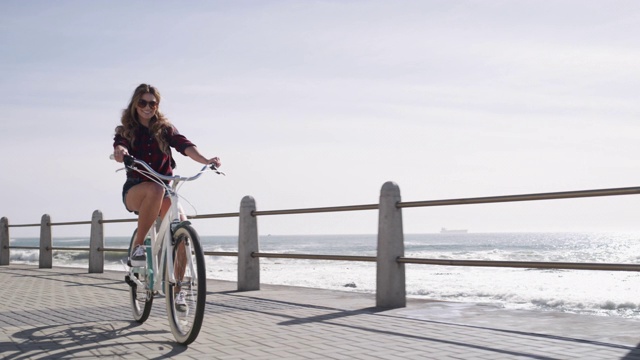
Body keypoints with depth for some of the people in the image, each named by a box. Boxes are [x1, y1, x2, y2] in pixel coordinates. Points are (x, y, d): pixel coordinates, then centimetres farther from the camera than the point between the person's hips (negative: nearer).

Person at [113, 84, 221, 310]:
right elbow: (119, 147, -17)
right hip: (135, 190, -2)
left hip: (164, 189, 2)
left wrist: (206, 160, -30)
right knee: (155, 189, -39)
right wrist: (120, 152, -43)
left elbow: (185, 146, -10)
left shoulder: (165, 129, 8)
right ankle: (137, 245, -28)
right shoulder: (126, 130, 6)